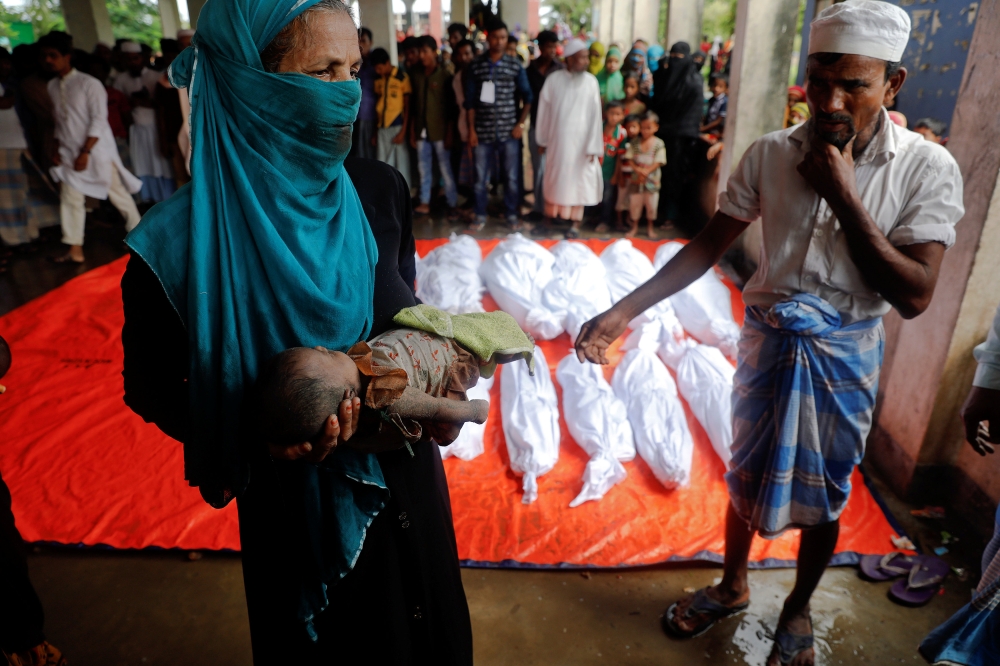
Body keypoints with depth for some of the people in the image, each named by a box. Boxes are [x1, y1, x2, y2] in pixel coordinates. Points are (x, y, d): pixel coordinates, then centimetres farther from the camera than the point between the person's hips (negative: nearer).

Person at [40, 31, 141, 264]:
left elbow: (99, 120, -14)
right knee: (70, 198, 1)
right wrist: (57, 149, 5)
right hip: (69, 153, 6)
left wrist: (85, 152, -18)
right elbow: (59, 120, 15)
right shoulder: (52, 86, 9)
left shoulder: (89, 83, -10)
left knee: (117, 193, 4)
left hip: (96, 150, -6)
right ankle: (75, 250, 4)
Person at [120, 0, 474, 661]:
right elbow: (149, 385, -8)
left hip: (404, 475, 4)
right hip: (294, 501, -3)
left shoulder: (378, 190, -11)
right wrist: (260, 438, -25)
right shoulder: (184, 239, -22)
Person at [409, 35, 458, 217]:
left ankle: (452, 205, 5)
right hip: (421, 131, 4)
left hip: (440, 131, -4)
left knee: (445, 169, -1)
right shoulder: (415, 75, 10)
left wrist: (449, 133, -8)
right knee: (424, 169, 9)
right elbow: (414, 105, 11)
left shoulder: (445, 75, -2)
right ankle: (425, 203, 17)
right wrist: (412, 131, 8)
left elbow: (451, 107, -3)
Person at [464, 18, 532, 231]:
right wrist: (471, 129, -1)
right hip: (484, 132, 0)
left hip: (509, 131, 0)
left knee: (511, 176, 7)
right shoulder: (475, 66, 3)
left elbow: (527, 97, 6)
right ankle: (480, 216, 19)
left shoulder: (515, 65, 2)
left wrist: (520, 124, -3)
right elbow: (470, 101, 4)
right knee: (481, 177, 6)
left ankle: (512, 215, 21)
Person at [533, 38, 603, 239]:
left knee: (579, 179, 4)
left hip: (581, 140, -1)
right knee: (554, 178, 10)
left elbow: (595, 114, -5)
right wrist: (542, 140, 5)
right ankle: (549, 217, 23)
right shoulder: (554, 79, -4)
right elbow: (544, 111, 3)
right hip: (557, 139, 1)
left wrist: (593, 146, -8)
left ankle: (575, 223, 12)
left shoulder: (591, 81, -5)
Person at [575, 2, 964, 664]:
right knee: (747, 474, 18)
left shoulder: (928, 168, -14)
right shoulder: (771, 153, -10)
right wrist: (623, 310, -17)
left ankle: (798, 610, 44)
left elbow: (914, 295, -20)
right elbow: (709, 245, -8)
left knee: (824, 491, 16)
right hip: (768, 338, 2)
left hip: (846, 354, -1)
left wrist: (843, 194, -25)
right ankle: (732, 586, 45)